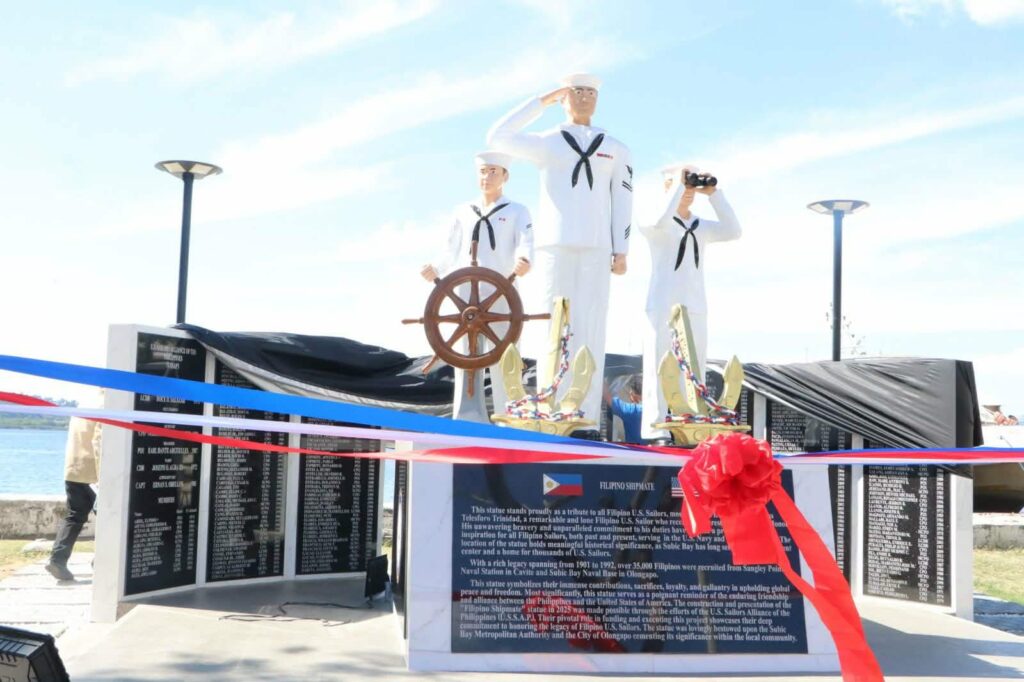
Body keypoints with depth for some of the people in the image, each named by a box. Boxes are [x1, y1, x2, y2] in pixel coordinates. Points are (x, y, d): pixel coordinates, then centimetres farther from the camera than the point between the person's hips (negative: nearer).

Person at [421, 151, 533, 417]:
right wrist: (435, 269, -6)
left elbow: (525, 243, -9)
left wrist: (524, 260, -31)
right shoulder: (463, 212, 16)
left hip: (502, 293, -3)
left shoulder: (517, 211, 8)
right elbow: (452, 252, 14)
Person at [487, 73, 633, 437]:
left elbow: (622, 203, 10)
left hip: (596, 250, 1)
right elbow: (498, 138, -3)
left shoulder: (616, 150, 15)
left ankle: (586, 420, -5)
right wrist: (541, 102, 1)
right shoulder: (546, 143, 12)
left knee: (590, 332, -4)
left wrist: (621, 251, 0)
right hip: (555, 247, -1)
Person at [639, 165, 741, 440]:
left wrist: (713, 193, 1)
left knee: (694, 369, 2)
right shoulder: (652, 224, 1)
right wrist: (678, 184, -15)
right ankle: (654, 425, -10)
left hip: (695, 307, 6)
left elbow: (733, 231, 2)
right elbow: (660, 221, -23)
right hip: (662, 305, -5)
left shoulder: (702, 227, 17)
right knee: (659, 366, -9)